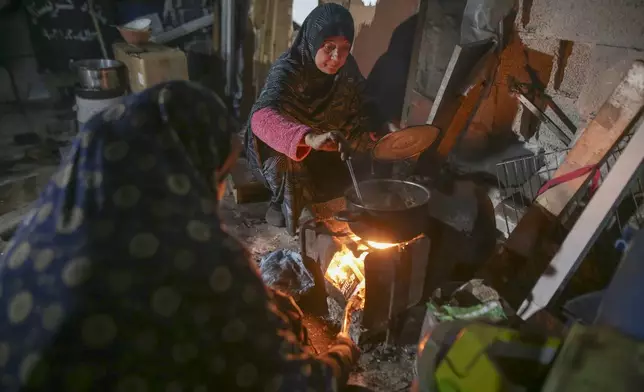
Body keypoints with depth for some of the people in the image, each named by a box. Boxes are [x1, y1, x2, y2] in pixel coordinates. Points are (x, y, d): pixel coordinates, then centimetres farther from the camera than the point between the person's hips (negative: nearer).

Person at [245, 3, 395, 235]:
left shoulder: (347, 68, -14)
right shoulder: (287, 70, -31)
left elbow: (363, 107, 0)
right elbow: (261, 117, -49)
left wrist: (384, 129, -21)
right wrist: (309, 138, -66)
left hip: (324, 149, 6)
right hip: (280, 150, -6)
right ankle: (283, 203, -3)